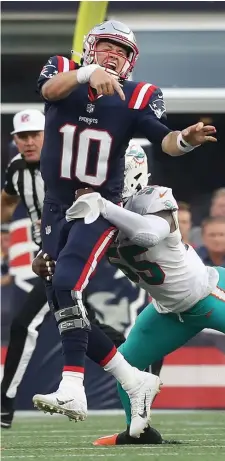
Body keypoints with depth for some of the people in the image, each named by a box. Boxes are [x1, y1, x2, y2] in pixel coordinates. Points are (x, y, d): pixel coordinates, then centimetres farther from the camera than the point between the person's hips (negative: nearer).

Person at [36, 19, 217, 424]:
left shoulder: (135, 98, -7)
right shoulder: (63, 72, -4)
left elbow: (163, 140, -19)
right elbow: (50, 89, -28)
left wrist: (185, 140, -44)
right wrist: (89, 73, -47)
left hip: (100, 209, -5)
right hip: (56, 207, 5)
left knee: (66, 285, -25)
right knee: (59, 300, 11)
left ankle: (73, 389, -27)